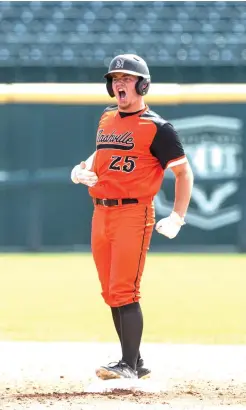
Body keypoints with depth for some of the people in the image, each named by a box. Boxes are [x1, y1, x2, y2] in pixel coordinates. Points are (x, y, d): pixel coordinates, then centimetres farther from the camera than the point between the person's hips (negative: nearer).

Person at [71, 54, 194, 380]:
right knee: (112, 294, 9)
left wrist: (177, 217, -11)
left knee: (124, 292, -13)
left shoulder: (157, 127, -4)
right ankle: (136, 365, 16)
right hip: (101, 214, 7)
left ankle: (129, 365, -10)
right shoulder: (107, 120, 16)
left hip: (133, 214, -7)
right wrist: (82, 170, 9)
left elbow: (183, 171, -2)